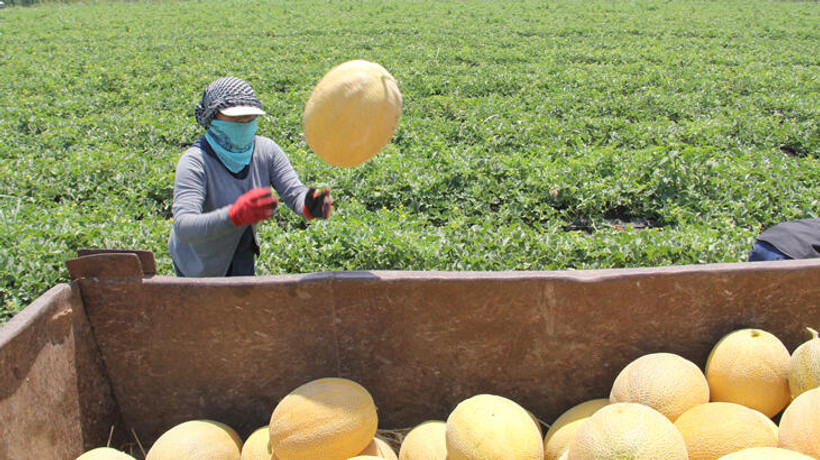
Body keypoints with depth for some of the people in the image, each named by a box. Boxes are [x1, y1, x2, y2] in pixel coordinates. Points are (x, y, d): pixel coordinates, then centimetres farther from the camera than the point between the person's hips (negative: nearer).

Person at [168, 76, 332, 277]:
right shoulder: (195, 161, -30)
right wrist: (235, 215, -59)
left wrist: (309, 206, -44)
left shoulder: (266, 150, -15)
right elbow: (183, 227, -42)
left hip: (242, 255, 5)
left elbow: (294, 192, -19)